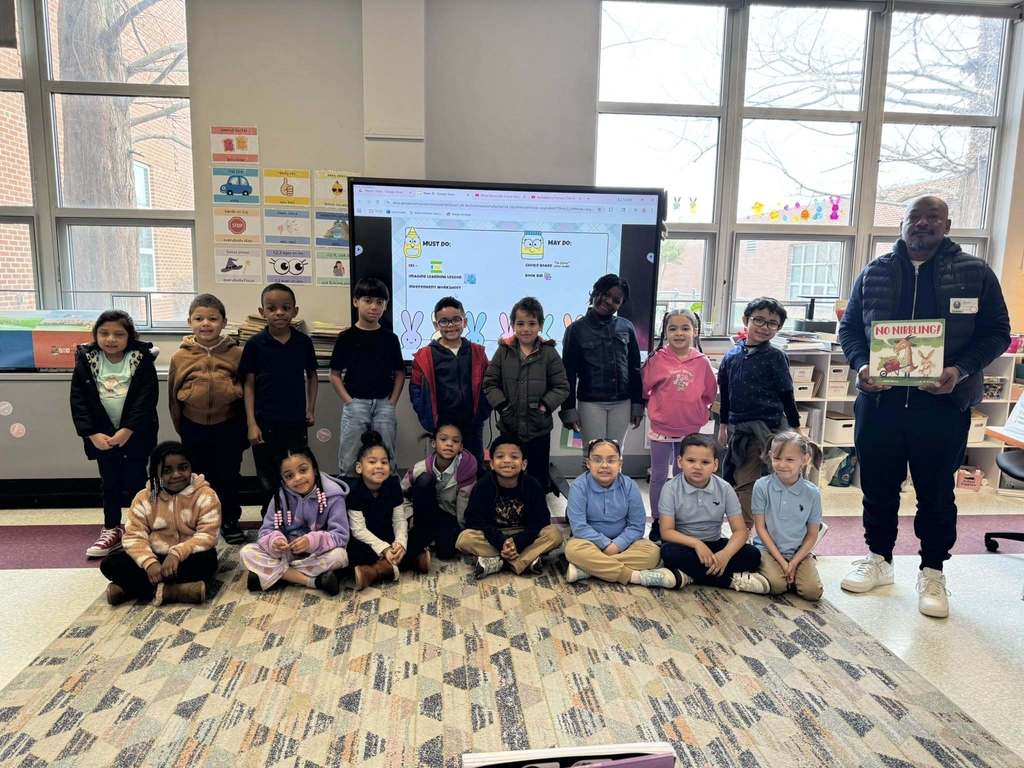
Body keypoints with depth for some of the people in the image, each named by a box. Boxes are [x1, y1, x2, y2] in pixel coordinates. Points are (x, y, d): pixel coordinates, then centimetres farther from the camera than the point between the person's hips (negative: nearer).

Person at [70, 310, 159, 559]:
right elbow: (78, 400, -4)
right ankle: (111, 530, 28)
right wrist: (92, 433, -13)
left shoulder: (141, 359, -10)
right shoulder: (86, 360, -3)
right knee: (109, 482, 15)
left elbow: (146, 398, -14)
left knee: (135, 482, 5)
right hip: (102, 435, 3)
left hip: (135, 434, -3)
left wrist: (127, 430, -19)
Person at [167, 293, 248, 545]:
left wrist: (245, 428, 2)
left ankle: (230, 521, 30)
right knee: (200, 477, 16)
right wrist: (181, 429, 9)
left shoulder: (237, 354, -8)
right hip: (194, 428, 1)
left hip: (229, 427, -1)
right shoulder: (180, 357, -5)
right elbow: (173, 397, 5)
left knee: (228, 476, 12)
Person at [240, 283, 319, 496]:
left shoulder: (304, 342, -2)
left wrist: (310, 410, 6)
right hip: (265, 422, -1)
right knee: (269, 481, 12)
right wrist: (251, 423, -8)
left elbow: (312, 376, 10)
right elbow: (249, 385, -3)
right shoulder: (255, 344, -6)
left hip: (296, 422, 1)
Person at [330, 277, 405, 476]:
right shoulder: (346, 337, -1)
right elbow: (335, 374, 2)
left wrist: (392, 402, -1)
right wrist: (348, 400, -7)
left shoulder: (390, 339, 4)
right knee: (349, 459, 4)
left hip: (383, 404, 2)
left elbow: (399, 373, 8)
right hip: (355, 404, -1)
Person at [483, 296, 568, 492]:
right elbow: (490, 382, 3)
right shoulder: (503, 351, 0)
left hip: (539, 429, -1)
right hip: (509, 427, 1)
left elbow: (562, 387, -1)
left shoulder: (549, 353, -4)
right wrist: (501, 405, -9)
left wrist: (545, 406, -13)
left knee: (539, 477, 11)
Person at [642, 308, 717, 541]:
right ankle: (657, 522, 21)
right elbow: (644, 388, 0)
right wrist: (659, 407, 3)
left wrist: (697, 412, 2)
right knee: (658, 477, 9)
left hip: (690, 430, 2)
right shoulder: (657, 359, -9)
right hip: (661, 429, -1)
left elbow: (709, 393, 6)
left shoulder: (702, 362, -4)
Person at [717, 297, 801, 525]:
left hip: (764, 428, -5)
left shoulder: (775, 357, -4)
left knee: (745, 483, -7)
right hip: (737, 428, 5)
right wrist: (724, 424, 19)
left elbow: (786, 395, -1)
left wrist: (795, 427, 1)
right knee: (733, 479, 11)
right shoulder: (732, 356, 7)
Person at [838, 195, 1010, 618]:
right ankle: (878, 559, 30)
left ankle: (932, 573, 26)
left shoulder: (975, 273, 3)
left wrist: (961, 370, -16)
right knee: (878, 485, 12)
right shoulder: (874, 273, 7)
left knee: (936, 491, 10)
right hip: (879, 401, 2)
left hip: (942, 404, -1)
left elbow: (996, 332, 1)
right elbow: (849, 327, 10)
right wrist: (860, 365, -9)